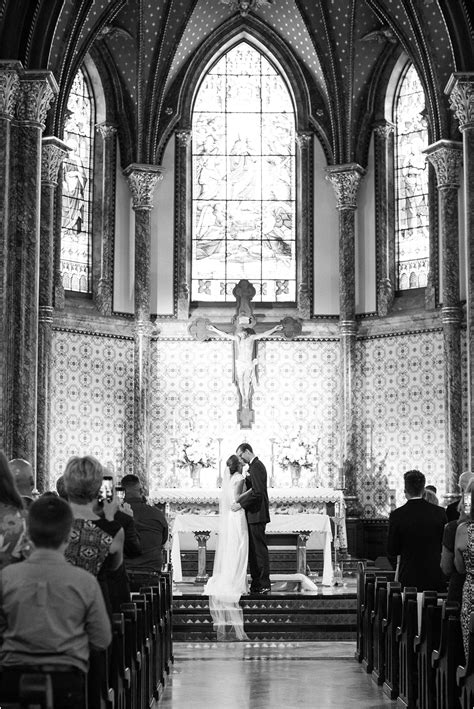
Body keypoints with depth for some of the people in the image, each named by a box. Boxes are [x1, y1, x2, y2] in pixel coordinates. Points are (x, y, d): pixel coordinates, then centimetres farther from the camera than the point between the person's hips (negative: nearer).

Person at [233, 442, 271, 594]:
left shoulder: (256, 467, -14)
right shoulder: (255, 466, 17)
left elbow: (257, 492, -22)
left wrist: (240, 504, -16)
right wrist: (241, 497, 5)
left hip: (257, 515, -10)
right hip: (254, 515, 10)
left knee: (260, 550, -6)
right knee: (253, 550, 12)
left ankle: (264, 585, -3)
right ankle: (256, 583, 16)